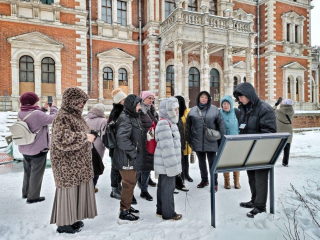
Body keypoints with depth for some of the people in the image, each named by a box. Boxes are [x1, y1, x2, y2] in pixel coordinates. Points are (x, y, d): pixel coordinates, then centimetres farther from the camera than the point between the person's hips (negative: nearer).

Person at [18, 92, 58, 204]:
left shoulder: (21, 113, -1)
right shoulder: (37, 114, -26)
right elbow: (53, 119, -19)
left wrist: (43, 109, 9)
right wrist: (53, 108, -4)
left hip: (24, 149, 8)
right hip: (38, 149, -8)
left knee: (27, 171, 23)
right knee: (36, 173, 6)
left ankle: (25, 192, 36)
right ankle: (33, 197, 16)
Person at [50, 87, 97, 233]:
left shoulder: (75, 115, 13)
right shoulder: (62, 118, -17)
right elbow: (62, 139, -29)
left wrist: (89, 136, 13)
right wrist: (85, 137, -25)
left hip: (79, 162, 9)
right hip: (67, 163, -9)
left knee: (78, 189, 14)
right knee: (68, 190, 2)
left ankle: (73, 218, 30)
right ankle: (63, 224, 18)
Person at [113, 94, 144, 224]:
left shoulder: (133, 117, 13)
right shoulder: (125, 119, -20)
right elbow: (122, 139, -32)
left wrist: (135, 152, 17)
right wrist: (133, 152, -22)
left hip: (132, 159, 10)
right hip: (127, 159, -10)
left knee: (130, 183, 21)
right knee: (129, 184, 0)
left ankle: (127, 207, 37)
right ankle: (124, 214, 14)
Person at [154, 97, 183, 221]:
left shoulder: (169, 122, 14)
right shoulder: (164, 124, -19)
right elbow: (167, 148, -23)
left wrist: (174, 164, 22)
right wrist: (172, 165, -21)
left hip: (165, 164, 10)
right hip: (167, 164, -10)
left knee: (162, 186, 18)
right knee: (168, 188, 2)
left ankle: (161, 210, 32)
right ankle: (168, 214, 17)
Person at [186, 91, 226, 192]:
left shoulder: (214, 109, -2)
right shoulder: (193, 110, 3)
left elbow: (221, 124, -1)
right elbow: (188, 126, 7)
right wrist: (188, 139, 5)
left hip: (211, 142, -2)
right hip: (197, 141, 3)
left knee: (212, 162, 5)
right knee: (201, 162, 16)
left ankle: (214, 183, 20)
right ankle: (204, 180, 33)